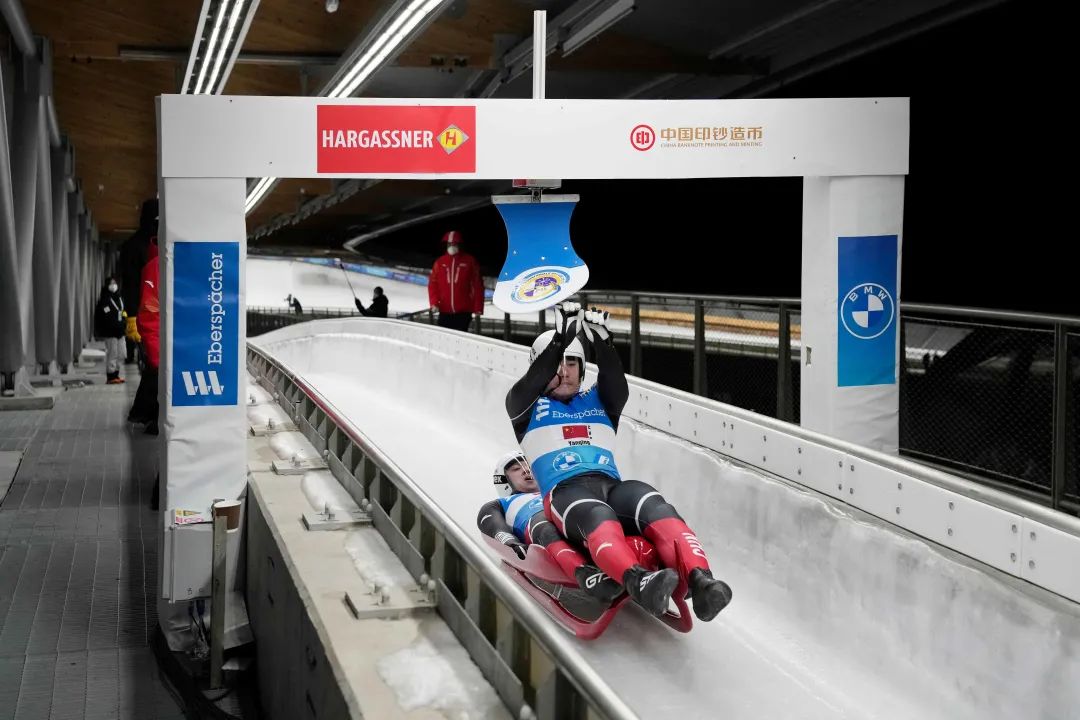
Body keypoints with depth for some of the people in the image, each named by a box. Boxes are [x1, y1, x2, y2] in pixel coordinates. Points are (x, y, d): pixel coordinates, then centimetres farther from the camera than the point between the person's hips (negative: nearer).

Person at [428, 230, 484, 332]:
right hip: (445, 312, 3)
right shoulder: (440, 263, 8)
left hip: (463, 312, -3)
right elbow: (433, 284, 6)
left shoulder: (469, 261, 1)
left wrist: (478, 308, -5)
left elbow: (477, 286, 0)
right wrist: (434, 303, -9)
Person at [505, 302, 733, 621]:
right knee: (599, 520, -40)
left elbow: (616, 382, 6)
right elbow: (533, 381, -1)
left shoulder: (599, 401, 29)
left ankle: (701, 582, -54)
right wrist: (561, 338, -13)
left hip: (611, 487, 4)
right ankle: (638, 582, -68)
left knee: (656, 510, -32)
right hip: (565, 492, -3)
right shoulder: (527, 406, 22)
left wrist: (602, 341, -12)